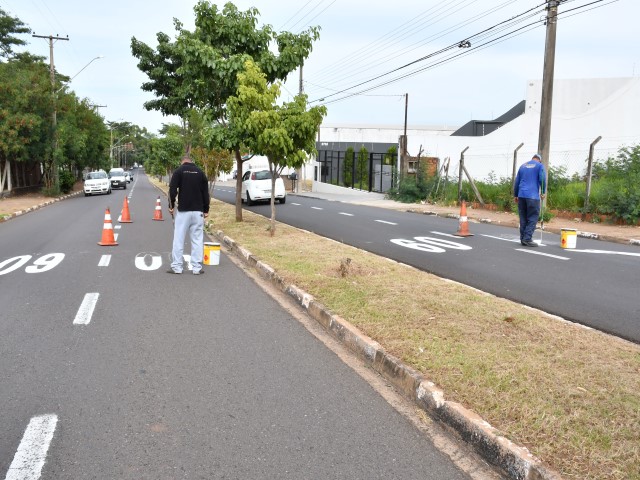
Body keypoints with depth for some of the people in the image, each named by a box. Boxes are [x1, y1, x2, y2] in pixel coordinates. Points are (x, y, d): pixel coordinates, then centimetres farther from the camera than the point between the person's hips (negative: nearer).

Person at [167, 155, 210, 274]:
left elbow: (172, 190, -8)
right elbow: (205, 193, 7)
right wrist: (206, 210, 12)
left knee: (178, 239, 3)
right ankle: (197, 268, 5)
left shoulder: (179, 171, 0)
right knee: (197, 240, 4)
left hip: (183, 210, -2)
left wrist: (171, 206, 2)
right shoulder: (200, 172, 8)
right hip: (198, 211, 2)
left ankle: (176, 267, 5)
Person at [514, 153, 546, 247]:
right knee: (532, 218, -1)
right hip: (533, 196, -5)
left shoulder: (523, 166, 17)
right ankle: (527, 239, -9)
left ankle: (523, 239, 10)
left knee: (523, 218, 10)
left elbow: (516, 181, 17)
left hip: (521, 195, 5)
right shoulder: (540, 165, 3)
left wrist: (515, 195, 24)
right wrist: (543, 192, 3)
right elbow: (542, 179, -9)